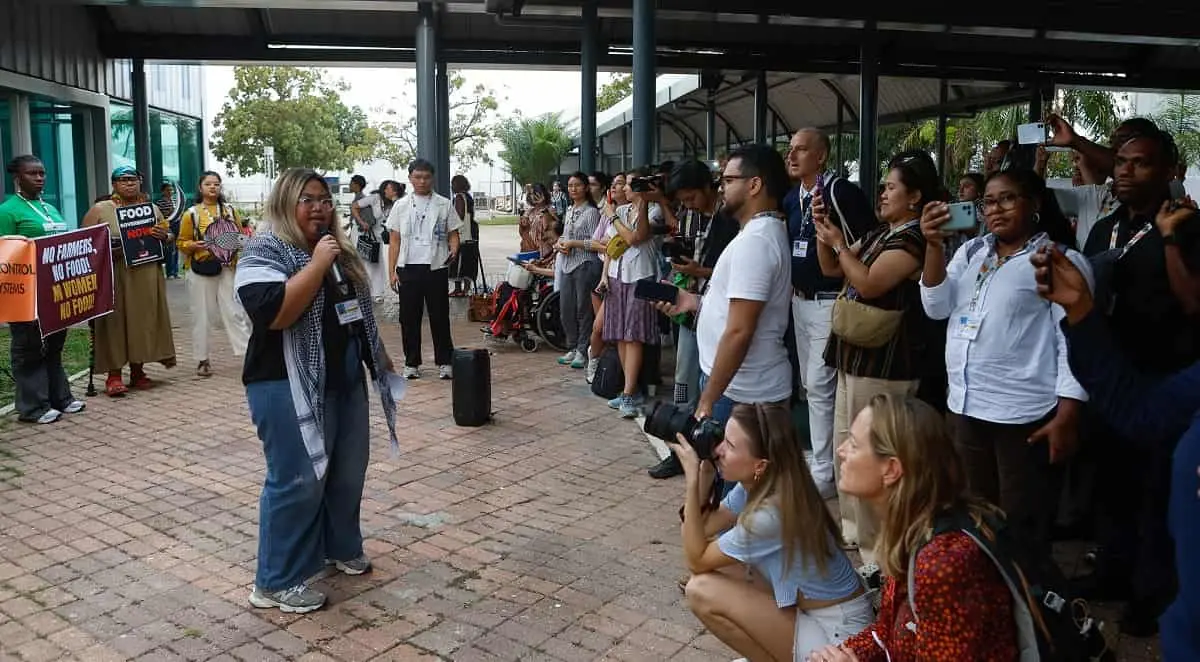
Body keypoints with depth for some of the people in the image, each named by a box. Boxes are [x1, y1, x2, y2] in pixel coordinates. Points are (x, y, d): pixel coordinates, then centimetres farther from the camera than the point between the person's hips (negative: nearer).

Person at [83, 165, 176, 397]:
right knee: (115, 322, -5)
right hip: (114, 276, -4)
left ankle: (138, 371, 17)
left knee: (144, 321, 6)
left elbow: (167, 237, 20)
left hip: (147, 277, 4)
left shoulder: (152, 209, 14)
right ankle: (113, 375, -1)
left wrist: (163, 237, -4)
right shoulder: (100, 210, 3)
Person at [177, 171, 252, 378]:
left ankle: (250, 352, 0)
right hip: (201, 269, -1)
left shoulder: (230, 210, 10)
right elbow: (182, 243, 4)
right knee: (202, 315, 3)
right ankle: (202, 359, 11)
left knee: (234, 312, -1)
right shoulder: (191, 214, 3)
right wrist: (195, 246, -15)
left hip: (227, 268, 1)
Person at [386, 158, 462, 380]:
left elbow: (453, 234, 7)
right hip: (408, 268, 1)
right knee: (409, 318, 6)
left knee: (440, 317, 3)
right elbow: (394, 241, 9)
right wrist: (392, 271, 2)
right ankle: (411, 363, 17)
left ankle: (444, 362, 13)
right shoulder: (401, 207, 9)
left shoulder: (444, 205, 6)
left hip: (436, 268, -1)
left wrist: (453, 250, -15)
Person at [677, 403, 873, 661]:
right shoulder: (755, 485, -5)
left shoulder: (769, 514, -29)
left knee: (701, 591, -14)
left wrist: (692, 480, -22)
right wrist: (702, 475, -12)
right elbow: (704, 528, 1)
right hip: (809, 606, 9)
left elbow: (696, 561, -18)